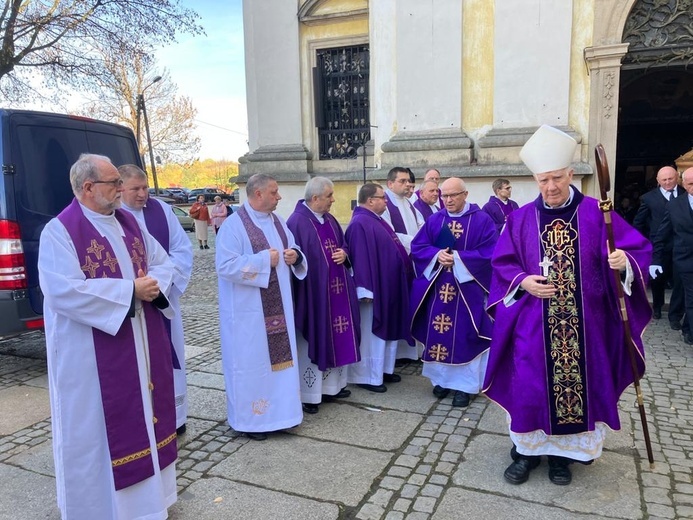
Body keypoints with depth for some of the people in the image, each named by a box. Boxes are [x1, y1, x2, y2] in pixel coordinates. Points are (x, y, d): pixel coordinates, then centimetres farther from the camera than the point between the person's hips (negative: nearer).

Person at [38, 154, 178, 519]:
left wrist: (154, 283, -11)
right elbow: (65, 290, -25)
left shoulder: (129, 223, 8)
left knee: (141, 413, 17)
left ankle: (145, 490, 36)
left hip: (141, 345, 7)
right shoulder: (60, 231, -13)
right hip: (92, 356, -7)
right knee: (96, 426, 7)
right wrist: (130, 290, -22)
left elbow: (163, 263, 12)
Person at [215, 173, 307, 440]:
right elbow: (225, 266, -22)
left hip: (278, 306, 7)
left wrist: (295, 255, -6)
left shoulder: (277, 222, 8)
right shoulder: (233, 225, -14)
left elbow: (292, 248, 18)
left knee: (279, 356, 14)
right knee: (252, 361, 3)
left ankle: (277, 409, 30)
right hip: (248, 311, -7)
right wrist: (264, 259, -20)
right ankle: (251, 418, 19)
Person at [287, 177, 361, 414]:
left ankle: (332, 385, 30)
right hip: (313, 292, -8)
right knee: (312, 341, 1)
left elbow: (343, 246, 19)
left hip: (336, 291, 8)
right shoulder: (297, 222, -14)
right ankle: (308, 394, 14)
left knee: (335, 337, 15)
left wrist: (343, 254, -3)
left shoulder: (330, 220, 12)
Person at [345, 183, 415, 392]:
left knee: (387, 330, 17)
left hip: (387, 287, 10)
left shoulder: (376, 220, 13)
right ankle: (368, 376, 12)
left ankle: (383, 369, 29)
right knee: (372, 332, 0)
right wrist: (366, 290, -26)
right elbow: (360, 258, -25)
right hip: (374, 288, -10)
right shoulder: (361, 224, -20)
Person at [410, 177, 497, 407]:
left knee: (463, 335, 1)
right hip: (438, 288, 4)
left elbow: (489, 253, -11)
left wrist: (457, 258, -19)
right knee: (438, 333, 8)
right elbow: (417, 247, 4)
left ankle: (464, 384, 13)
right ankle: (442, 378, 24)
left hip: (468, 289, -3)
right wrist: (437, 255, -15)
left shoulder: (482, 220, -4)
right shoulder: (434, 220, 7)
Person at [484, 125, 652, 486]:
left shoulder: (595, 213, -1)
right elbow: (502, 263, 4)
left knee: (578, 384, 8)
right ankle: (527, 450, 25)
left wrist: (624, 261, -26)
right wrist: (523, 282, -14)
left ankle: (563, 453, 28)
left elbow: (637, 248, -3)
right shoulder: (521, 219, 3)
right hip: (534, 323, 1)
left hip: (583, 324, 0)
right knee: (530, 386, 5)